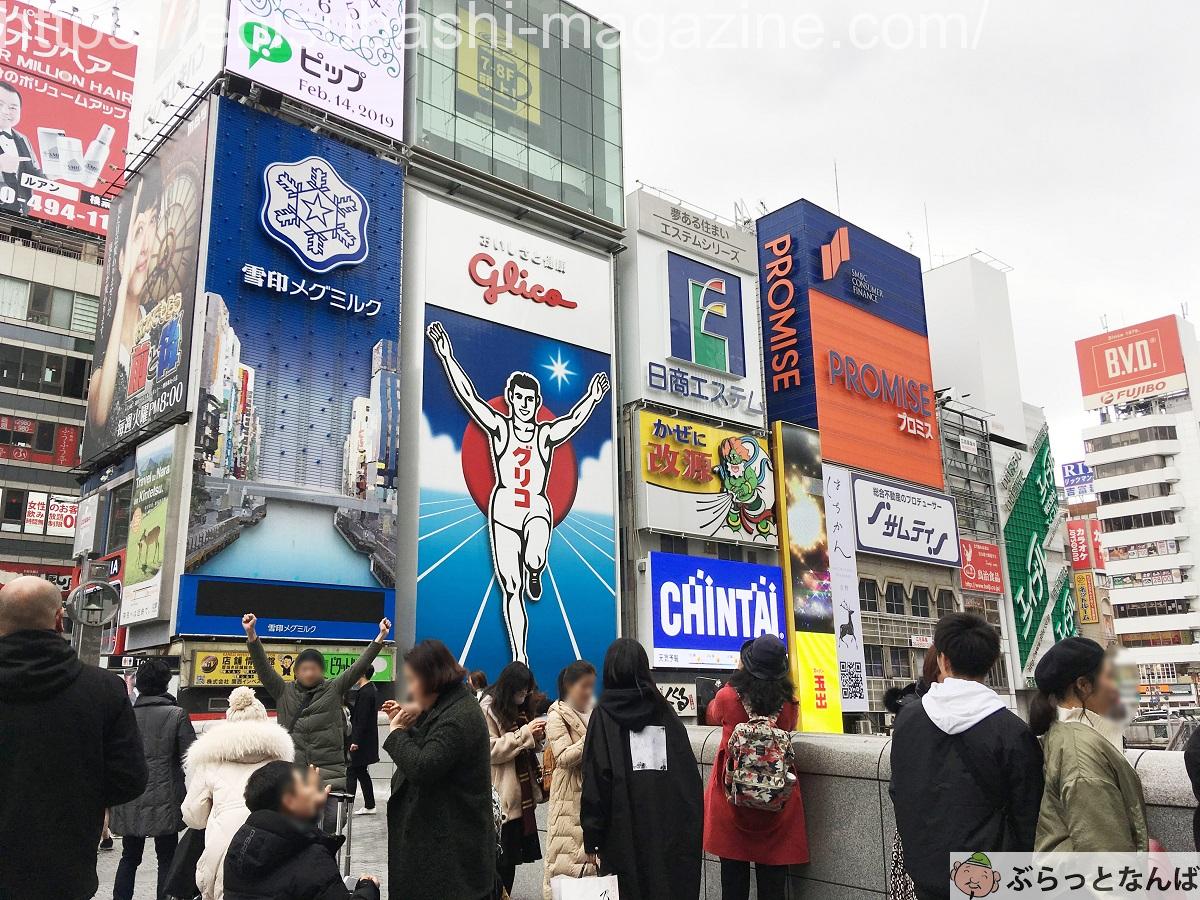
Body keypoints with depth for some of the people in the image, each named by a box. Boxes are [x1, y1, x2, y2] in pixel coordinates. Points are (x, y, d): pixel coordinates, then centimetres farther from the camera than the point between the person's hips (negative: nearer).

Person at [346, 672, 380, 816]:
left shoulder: (365, 693, -19)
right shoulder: (372, 690, 11)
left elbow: (361, 719, -22)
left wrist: (355, 741, -20)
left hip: (361, 741, -10)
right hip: (367, 741, 10)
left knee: (352, 773, -4)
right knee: (361, 772, 15)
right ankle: (369, 806, 20)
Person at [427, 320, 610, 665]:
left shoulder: (546, 435, 6)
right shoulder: (499, 427, 3)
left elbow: (575, 420, -5)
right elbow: (468, 395, -4)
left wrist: (592, 398, -17)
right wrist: (447, 356, -10)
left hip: (537, 509, 0)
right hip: (504, 509, 0)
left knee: (534, 560, -30)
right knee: (511, 589, 0)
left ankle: (535, 573, 10)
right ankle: (520, 657, 9)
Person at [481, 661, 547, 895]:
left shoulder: (521, 707, 12)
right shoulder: (489, 708, -11)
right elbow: (491, 749, -18)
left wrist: (536, 735, 0)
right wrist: (524, 734, -21)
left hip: (523, 790, 7)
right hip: (503, 793, -7)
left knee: (515, 852, 9)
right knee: (504, 854, -3)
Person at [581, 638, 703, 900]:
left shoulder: (604, 715, -5)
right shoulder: (664, 711, 3)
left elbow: (595, 780, -10)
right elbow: (691, 777, 0)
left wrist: (591, 839, -4)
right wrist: (691, 828, 5)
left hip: (623, 830, -3)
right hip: (668, 829, 3)